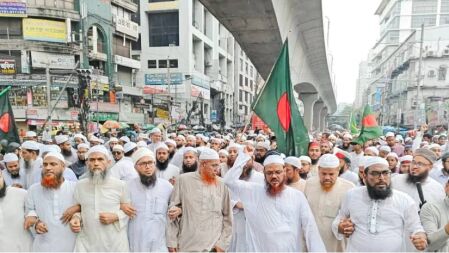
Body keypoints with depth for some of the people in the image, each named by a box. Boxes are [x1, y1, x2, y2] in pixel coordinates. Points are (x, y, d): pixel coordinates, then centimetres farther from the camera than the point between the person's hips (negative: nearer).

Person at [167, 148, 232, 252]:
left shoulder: (221, 185, -1)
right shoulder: (183, 180, -3)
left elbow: (228, 217, 2)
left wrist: (222, 243, -2)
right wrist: (172, 241, -1)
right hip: (187, 246, 0)